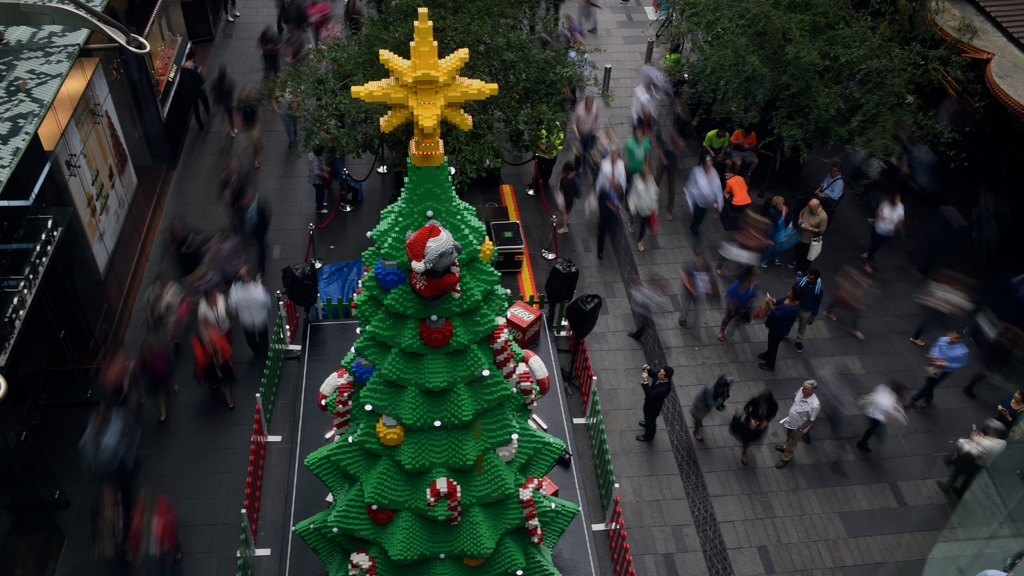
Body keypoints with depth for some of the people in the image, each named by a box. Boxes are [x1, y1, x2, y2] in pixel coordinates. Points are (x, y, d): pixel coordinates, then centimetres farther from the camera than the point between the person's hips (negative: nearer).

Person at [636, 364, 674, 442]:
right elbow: (652, 372, -5)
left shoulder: (664, 389, -46)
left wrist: (645, 380, -48)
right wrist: (648, 368, -28)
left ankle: (648, 436, 51)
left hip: (653, 406, -7)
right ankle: (647, 423, 69)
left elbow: (649, 394, -42)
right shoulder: (660, 374, -25)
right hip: (650, 400, 7)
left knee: (650, 419, 22)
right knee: (647, 413, 36)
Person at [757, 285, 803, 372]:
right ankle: (768, 354, 59)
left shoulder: (793, 308, -39)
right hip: (775, 325, 8)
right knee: (771, 341, 32)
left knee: (773, 345, 14)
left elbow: (777, 315, -37)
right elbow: (780, 303, 6)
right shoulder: (789, 298, -14)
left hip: (779, 330, -8)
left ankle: (770, 365, 37)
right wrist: (773, 301, -13)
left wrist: (770, 304, -39)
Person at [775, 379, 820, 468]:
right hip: (790, 421, 6)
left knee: (792, 444, 21)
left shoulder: (815, 405, -40)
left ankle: (786, 459, 46)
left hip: (798, 427, -6)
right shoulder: (801, 390, -22)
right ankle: (786, 447, 65)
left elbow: (810, 420, -24)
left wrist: (799, 429, -14)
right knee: (788, 437, 35)